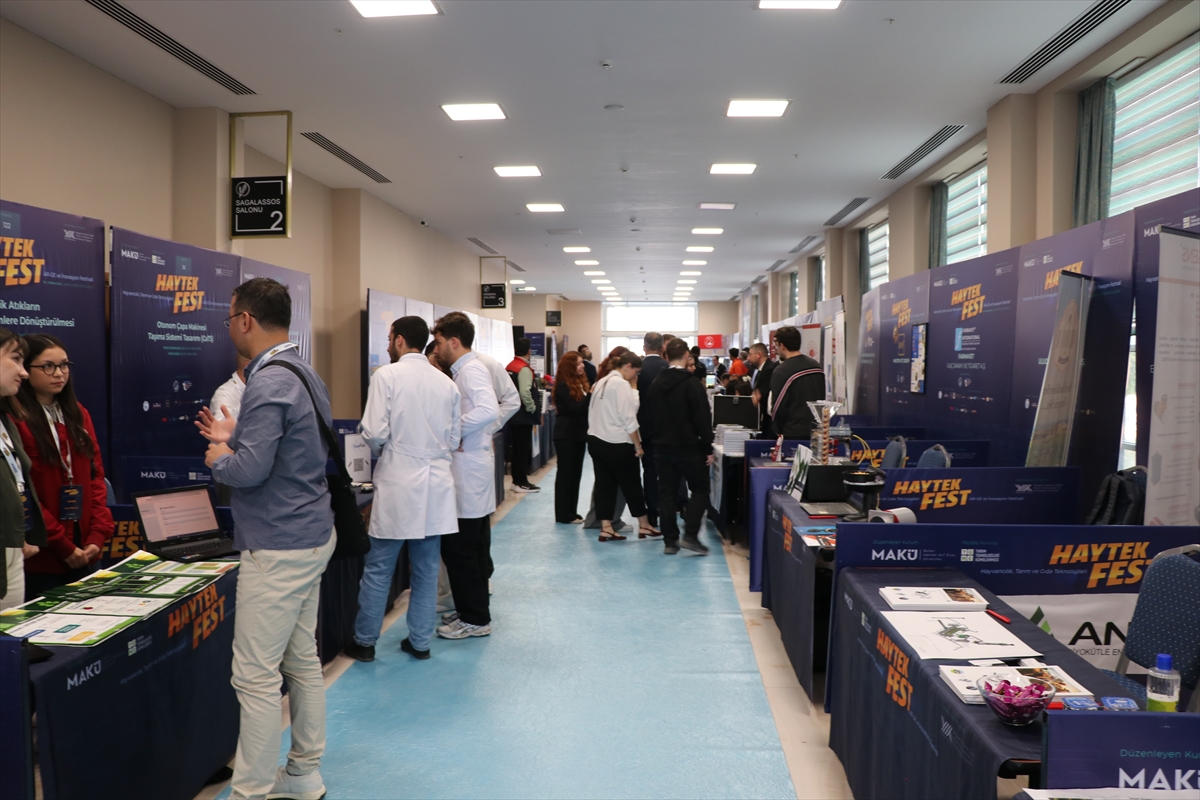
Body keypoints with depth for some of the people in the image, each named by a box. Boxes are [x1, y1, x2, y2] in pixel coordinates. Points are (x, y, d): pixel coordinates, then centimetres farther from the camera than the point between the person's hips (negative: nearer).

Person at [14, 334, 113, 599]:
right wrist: (63, 547, -13)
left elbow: (95, 476, 10)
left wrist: (98, 536, -1)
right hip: (41, 558, -6)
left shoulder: (78, 414, 11)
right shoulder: (15, 420, -11)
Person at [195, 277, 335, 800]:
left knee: (256, 676, -1)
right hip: (311, 536, 10)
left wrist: (219, 457, -4)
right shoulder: (302, 372, 11)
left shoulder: (269, 382, -20)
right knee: (302, 660, 17)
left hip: (278, 549, -10)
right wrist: (236, 438, 16)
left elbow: (249, 471, -24)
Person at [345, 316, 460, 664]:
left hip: (398, 482, -4)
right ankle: (420, 641, 19)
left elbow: (374, 432, -14)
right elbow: (454, 439, 8)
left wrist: (381, 450, 7)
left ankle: (364, 641, 18)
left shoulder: (387, 375, -9)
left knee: (378, 569, 8)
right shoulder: (446, 382, 4)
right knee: (426, 569, 12)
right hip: (436, 483, 4)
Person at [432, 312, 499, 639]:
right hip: (472, 468, 10)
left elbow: (488, 410, -31)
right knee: (472, 548, 18)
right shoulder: (466, 370, 15)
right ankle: (472, 609, 29)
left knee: (460, 549, -3)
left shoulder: (472, 370, -15)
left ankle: (474, 619, 7)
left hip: (469, 473, -10)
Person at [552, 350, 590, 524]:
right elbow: (575, 408, -20)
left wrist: (590, 394, -6)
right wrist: (590, 394, -22)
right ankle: (563, 515, 3)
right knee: (565, 473, -2)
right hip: (566, 435, -8)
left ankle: (571, 512, 18)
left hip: (579, 434, 8)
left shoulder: (581, 383, 12)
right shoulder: (563, 386, -12)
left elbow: (586, 406, 11)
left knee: (575, 474, 11)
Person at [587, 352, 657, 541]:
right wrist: (638, 445, -11)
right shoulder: (622, 384, -14)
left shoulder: (602, 382, 13)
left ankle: (605, 528, 8)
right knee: (631, 484, 4)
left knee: (605, 484, 8)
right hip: (616, 443, -8)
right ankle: (644, 525, 14)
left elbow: (595, 413, 14)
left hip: (596, 440, 8)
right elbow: (628, 419, -17)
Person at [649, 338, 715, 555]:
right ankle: (690, 535, -6)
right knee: (700, 489, 6)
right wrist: (708, 449, -8)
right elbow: (703, 420, -13)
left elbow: (650, 416, 13)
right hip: (688, 447, -5)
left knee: (666, 493, 8)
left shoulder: (656, 384, 6)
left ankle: (670, 541, 8)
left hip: (663, 446, 5)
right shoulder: (692, 384, -12)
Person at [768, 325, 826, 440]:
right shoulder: (817, 366, 8)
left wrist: (778, 432, 3)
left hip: (793, 435, -6)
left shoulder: (781, 372, -14)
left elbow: (777, 408, -11)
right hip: (817, 432, 6)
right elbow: (822, 400, 15)